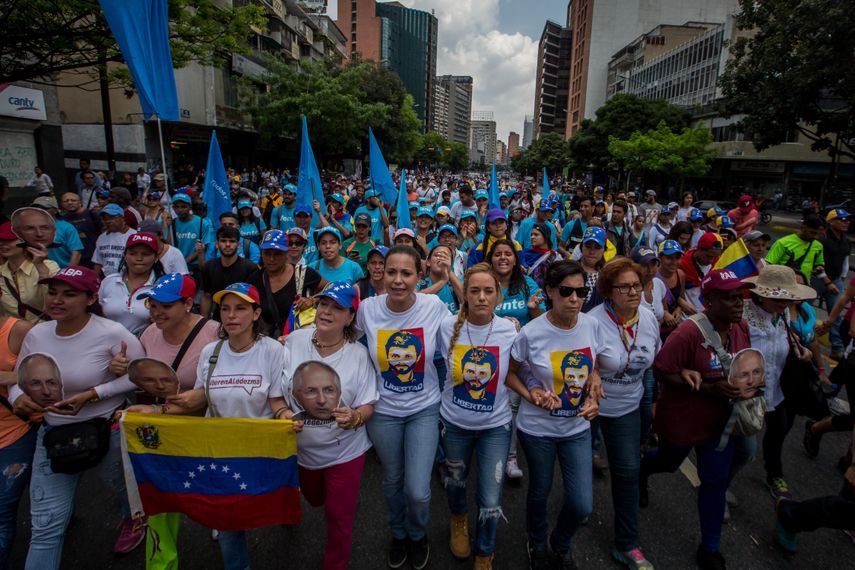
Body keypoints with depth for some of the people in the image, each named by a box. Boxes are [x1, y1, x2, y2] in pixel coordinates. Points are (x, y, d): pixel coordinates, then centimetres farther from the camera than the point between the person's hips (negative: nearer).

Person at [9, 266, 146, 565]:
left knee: (125, 488, 27)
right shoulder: (36, 334, -7)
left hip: (108, 432, -3)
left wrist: (91, 394, -25)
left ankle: (133, 519, 61)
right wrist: (18, 397, -17)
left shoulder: (111, 334, -24)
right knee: (45, 527, 6)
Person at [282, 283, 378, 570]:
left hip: (345, 451, -3)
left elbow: (368, 406, -12)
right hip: (301, 448, 3)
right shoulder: (294, 341, -12)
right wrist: (283, 413, -21)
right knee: (314, 501, 27)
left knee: (339, 516, 8)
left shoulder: (358, 354, -17)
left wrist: (354, 417, -33)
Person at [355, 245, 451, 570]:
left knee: (417, 491, 0)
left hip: (425, 408, -1)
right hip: (383, 410, 2)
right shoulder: (368, 308, -12)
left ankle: (418, 535, 37)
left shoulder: (435, 307, -16)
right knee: (392, 481, 20)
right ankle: (398, 534, 52)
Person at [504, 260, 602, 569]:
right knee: (540, 491, 18)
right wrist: (531, 394, -21)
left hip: (578, 426, 3)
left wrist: (593, 396, -10)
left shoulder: (591, 325, -9)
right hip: (538, 428, -3)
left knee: (582, 504, 8)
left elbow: (592, 369, 7)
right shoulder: (531, 333, -21)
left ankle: (561, 543, 43)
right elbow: (509, 373, -6)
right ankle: (538, 544, 51)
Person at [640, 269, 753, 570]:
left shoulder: (742, 328, -7)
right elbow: (662, 372, -26)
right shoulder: (689, 332, -29)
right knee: (669, 463, 21)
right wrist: (708, 388, -30)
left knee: (715, 482, 13)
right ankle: (640, 468, 58)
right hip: (682, 419, -5)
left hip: (720, 420, 5)